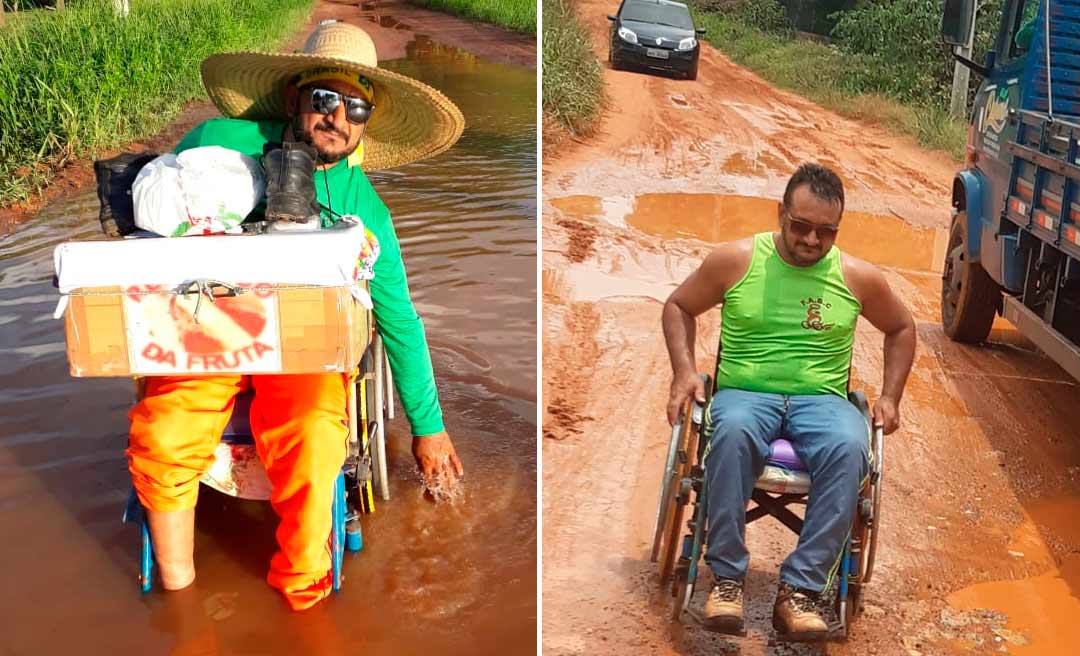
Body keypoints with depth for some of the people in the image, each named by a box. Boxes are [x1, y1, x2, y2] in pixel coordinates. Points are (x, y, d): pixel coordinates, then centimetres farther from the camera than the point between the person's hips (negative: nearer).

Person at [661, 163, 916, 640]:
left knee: (850, 448, -35)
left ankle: (800, 587, -27)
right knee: (733, 433, -39)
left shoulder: (858, 277, 5)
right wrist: (684, 371, -3)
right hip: (745, 393, -1)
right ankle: (727, 576, -26)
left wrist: (890, 396, 9)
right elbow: (678, 307, 12)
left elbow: (901, 329, 22)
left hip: (821, 400, 1)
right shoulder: (735, 260, 0)